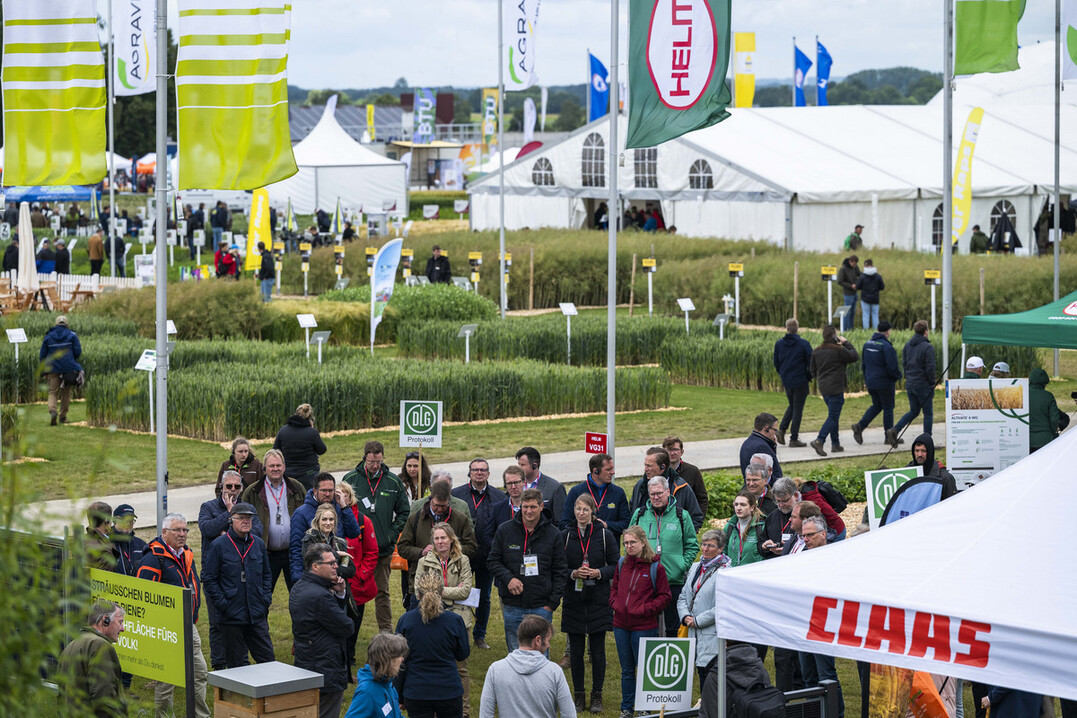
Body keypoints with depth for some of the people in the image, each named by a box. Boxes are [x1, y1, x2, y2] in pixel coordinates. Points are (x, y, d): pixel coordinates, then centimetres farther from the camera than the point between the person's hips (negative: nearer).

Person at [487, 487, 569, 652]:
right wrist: (508, 578, -11)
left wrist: (553, 602, -3)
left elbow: (560, 571, 4)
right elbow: (493, 561, 8)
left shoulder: (553, 534, 2)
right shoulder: (504, 530, 3)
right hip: (512, 607, 1)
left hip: (541, 607, -1)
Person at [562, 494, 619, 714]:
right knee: (576, 651, 4)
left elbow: (616, 566, 4)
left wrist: (599, 572, -13)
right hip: (574, 599, 1)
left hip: (598, 599, -1)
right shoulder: (566, 536, 3)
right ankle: (579, 696, 15)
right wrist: (573, 573, -12)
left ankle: (597, 696, 12)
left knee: (598, 650, 1)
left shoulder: (605, 535, 0)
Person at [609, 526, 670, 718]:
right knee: (626, 670, 14)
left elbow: (665, 596, -5)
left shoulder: (655, 567, -8)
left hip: (643, 626, -5)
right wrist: (614, 603, 3)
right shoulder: (621, 564, 8)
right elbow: (614, 587, 21)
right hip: (621, 625, 5)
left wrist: (646, 609, -13)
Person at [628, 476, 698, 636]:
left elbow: (692, 545, 7)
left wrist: (682, 566, -4)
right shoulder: (639, 515, 8)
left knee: (674, 626, 3)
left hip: (674, 580, -2)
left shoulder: (681, 515, 2)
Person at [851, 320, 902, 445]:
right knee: (888, 408, 6)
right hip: (884, 383, -7)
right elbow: (892, 367, -20)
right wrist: (898, 376, 0)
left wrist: (866, 380, 21)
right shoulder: (886, 346, -19)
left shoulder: (867, 344, 5)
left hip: (870, 382, 7)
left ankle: (860, 426, 2)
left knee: (876, 406, 19)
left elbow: (863, 364, 12)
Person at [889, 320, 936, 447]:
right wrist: (932, 383, -4)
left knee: (913, 411, 16)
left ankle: (895, 430, -2)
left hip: (910, 384, 6)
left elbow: (904, 364, 11)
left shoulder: (907, 345, 8)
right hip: (923, 384, -6)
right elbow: (930, 368, -15)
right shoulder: (927, 347, -14)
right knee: (928, 413, 6)